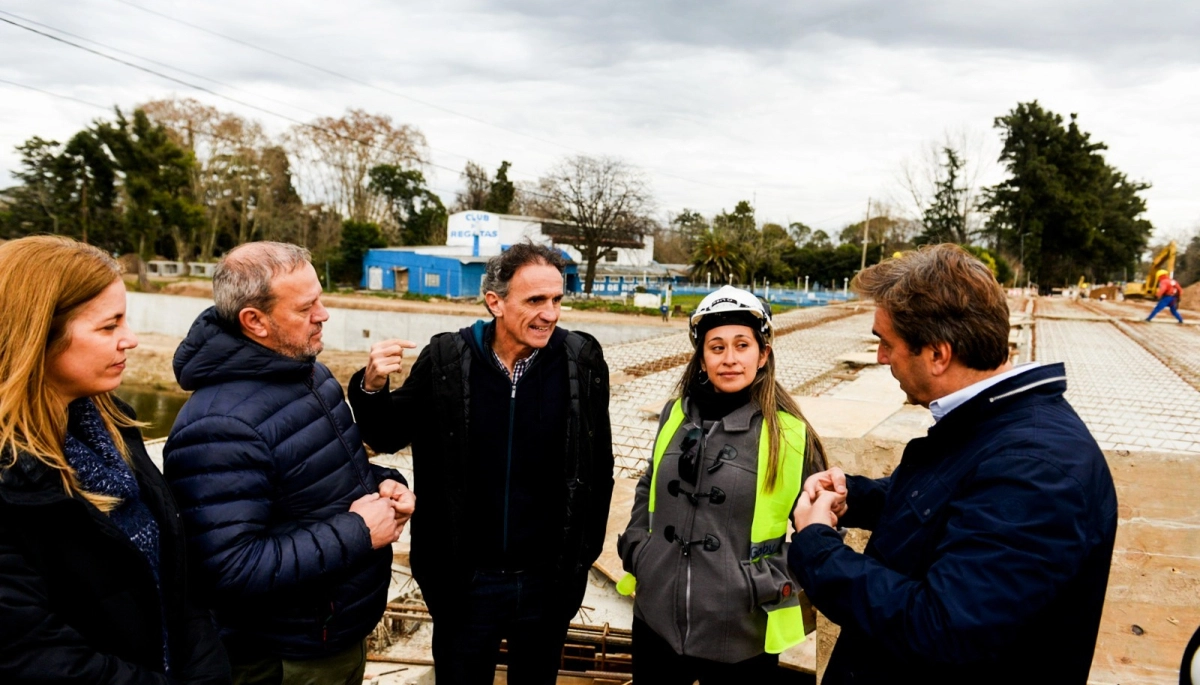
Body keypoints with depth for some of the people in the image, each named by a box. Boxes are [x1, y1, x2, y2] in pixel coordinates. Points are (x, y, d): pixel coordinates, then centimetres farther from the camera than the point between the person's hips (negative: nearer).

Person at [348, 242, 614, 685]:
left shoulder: (582, 361, -9)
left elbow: (599, 467, 0)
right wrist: (372, 387, -18)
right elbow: (388, 437, 1)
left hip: (548, 581, 1)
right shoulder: (446, 360, -11)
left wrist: (585, 551, 3)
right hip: (464, 580, 0)